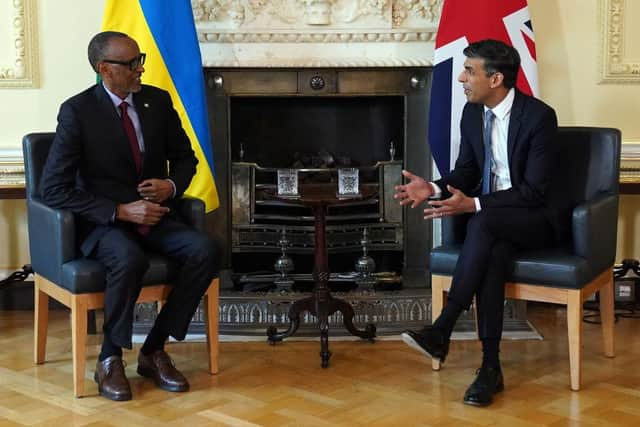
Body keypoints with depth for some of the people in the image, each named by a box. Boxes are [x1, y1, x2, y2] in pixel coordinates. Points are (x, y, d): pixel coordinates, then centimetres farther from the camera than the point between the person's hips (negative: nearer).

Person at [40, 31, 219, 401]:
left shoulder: (158, 100, 3)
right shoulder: (77, 111, -10)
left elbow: (185, 157, 16)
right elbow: (55, 189, -14)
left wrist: (172, 185, -8)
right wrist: (121, 211, -21)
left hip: (155, 216, 5)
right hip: (103, 222, -4)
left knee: (206, 250, -24)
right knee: (130, 259, -37)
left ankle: (154, 350, -10)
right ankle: (110, 359, -13)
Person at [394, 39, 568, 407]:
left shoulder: (539, 116, -18)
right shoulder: (472, 113, 2)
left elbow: (534, 191, -21)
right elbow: (467, 172, 10)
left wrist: (474, 205, -29)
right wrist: (434, 189, -12)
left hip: (539, 218, -5)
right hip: (492, 219, 5)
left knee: (485, 221, -36)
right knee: (494, 251, -32)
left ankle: (442, 330, -32)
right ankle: (490, 366, -30)